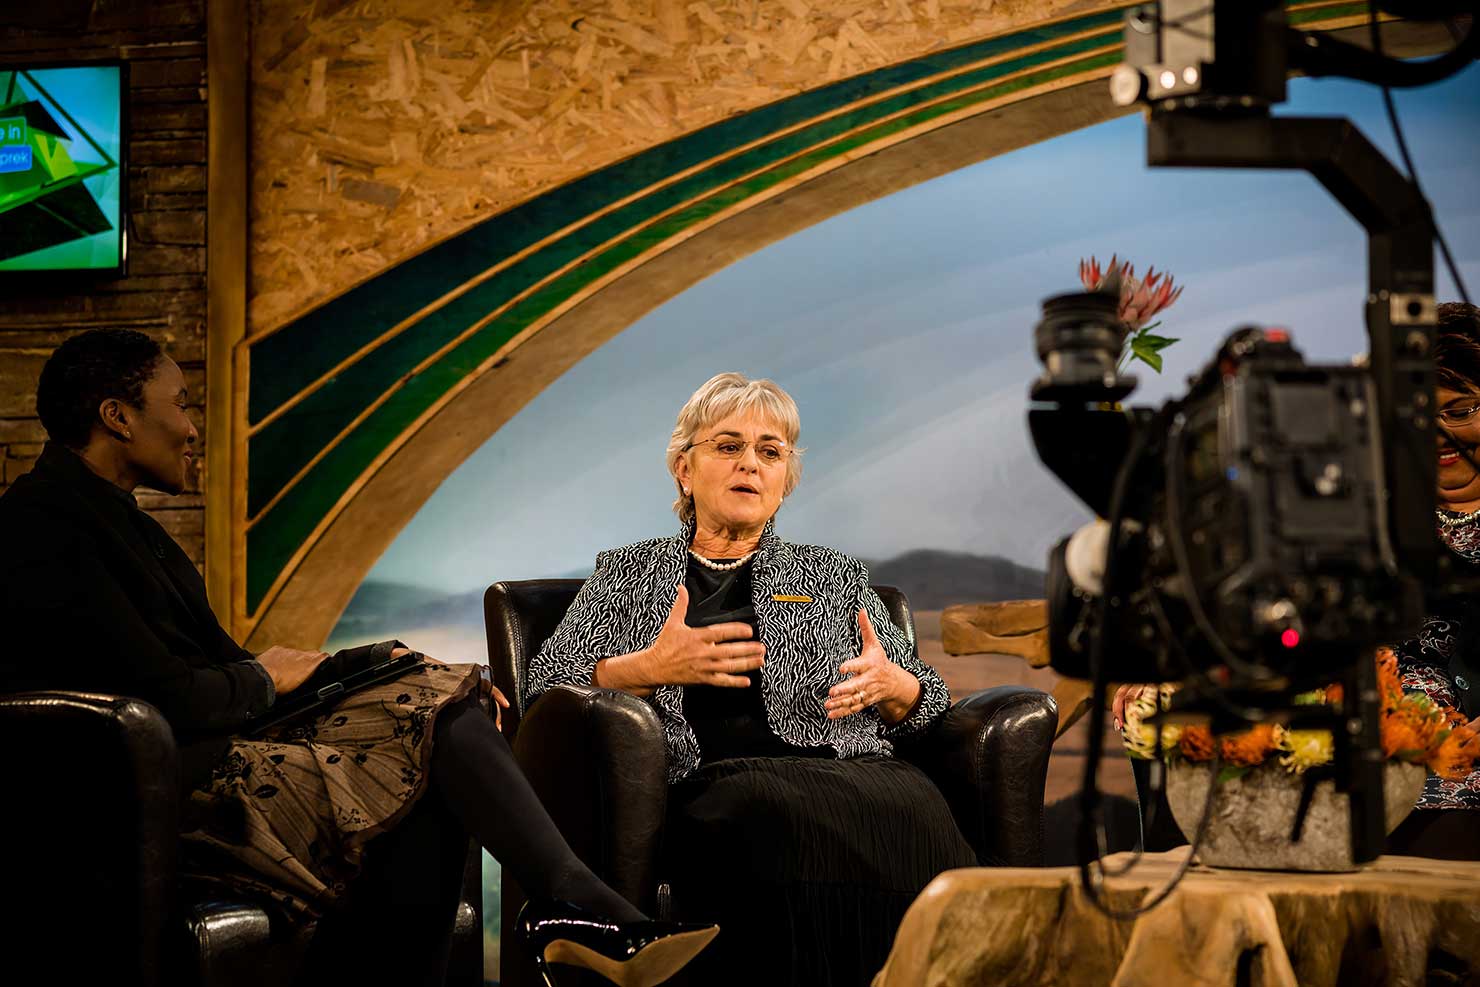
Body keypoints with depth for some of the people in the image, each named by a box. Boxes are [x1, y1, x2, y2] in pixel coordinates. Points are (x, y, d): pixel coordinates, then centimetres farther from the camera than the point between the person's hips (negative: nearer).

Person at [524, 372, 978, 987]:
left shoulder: (834, 577, 28)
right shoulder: (626, 574, 23)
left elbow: (926, 699, 24)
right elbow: (543, 687, 10)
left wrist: (891, 685, -1)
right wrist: (649, 667, -8)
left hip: (843, 768, 2)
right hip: (706, 785, -2)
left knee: (910, 808, -37)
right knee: (776, 810, -41)